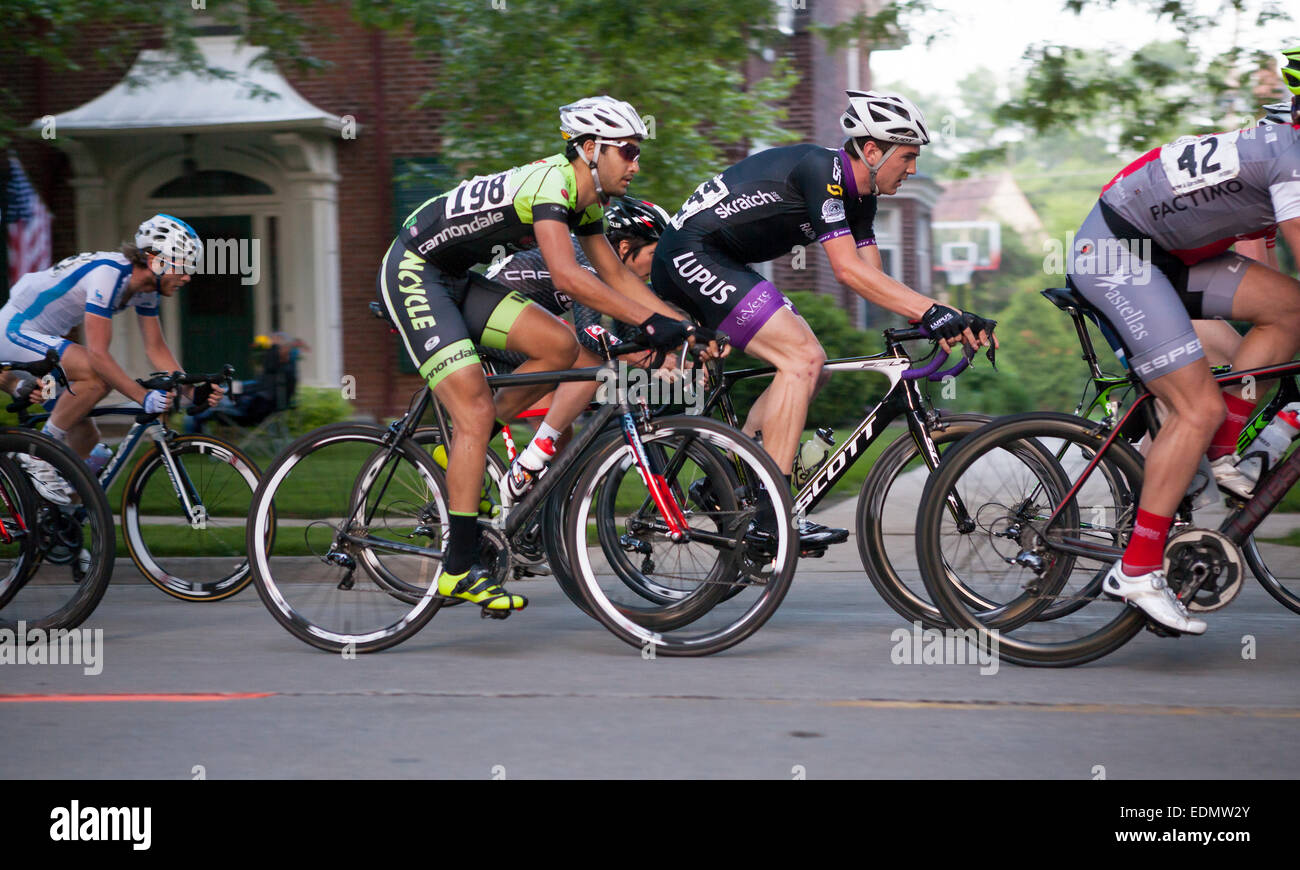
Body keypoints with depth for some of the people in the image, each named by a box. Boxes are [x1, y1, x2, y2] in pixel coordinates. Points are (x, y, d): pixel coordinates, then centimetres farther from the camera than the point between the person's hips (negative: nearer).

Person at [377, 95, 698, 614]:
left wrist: (682, 325, 3)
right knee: (475, 410, -16)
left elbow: (616, 275, 13)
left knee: (560, 347, -4)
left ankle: (462, 453, 9)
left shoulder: (585, 198, 5)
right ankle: (458, 571, -14)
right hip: (413, 274, -9)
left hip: (457, 280, 9)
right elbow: (567, 277, -37)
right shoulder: (551, 181, -24)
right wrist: (650, 323, -37)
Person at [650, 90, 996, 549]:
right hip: (691, 256, -10)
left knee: (808, 363, 8)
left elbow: (873, 276, 6)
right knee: (803, 358, -18)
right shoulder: (820, 169, -20)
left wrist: (947, 319, -6)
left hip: (717, 265, 10)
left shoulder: (858, 195, 10)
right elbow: (849, 270, -25)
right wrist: (932, 311, -28)